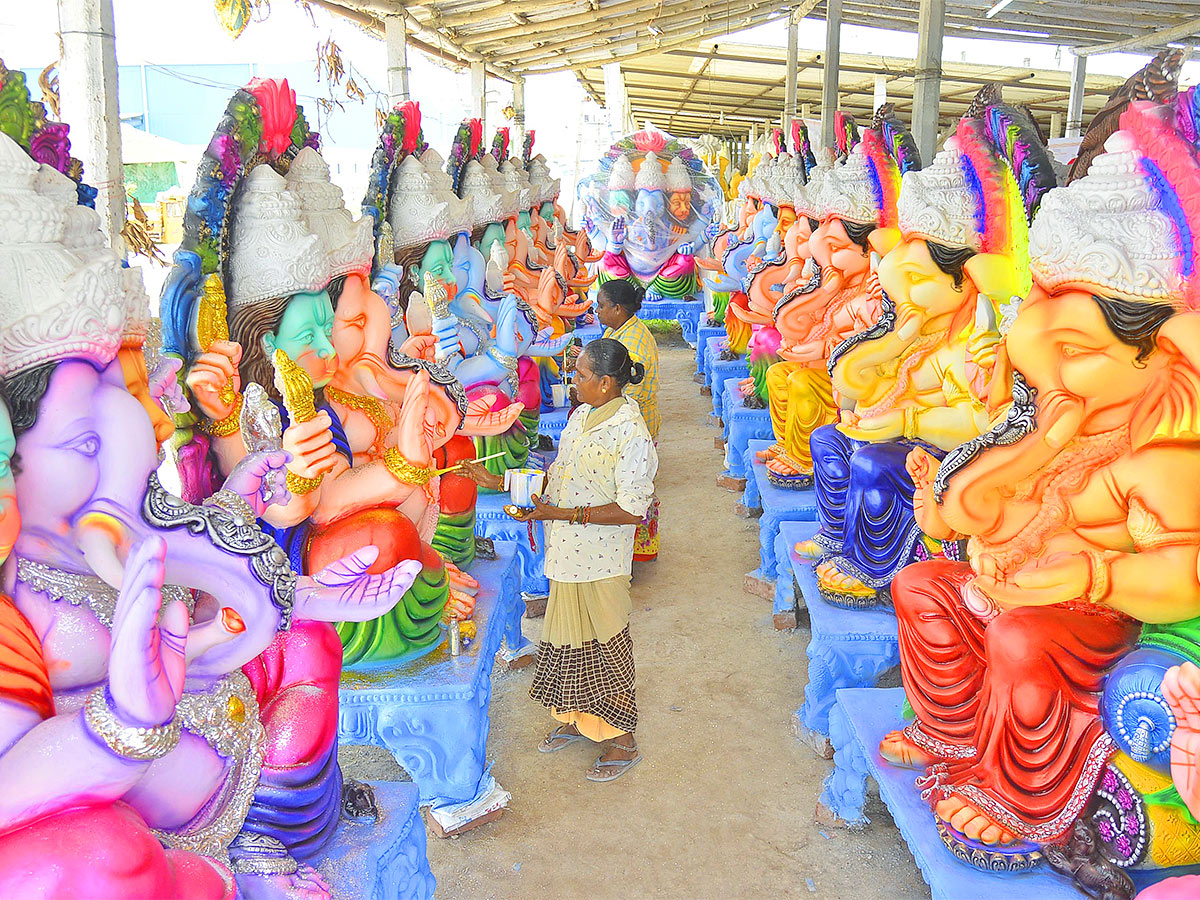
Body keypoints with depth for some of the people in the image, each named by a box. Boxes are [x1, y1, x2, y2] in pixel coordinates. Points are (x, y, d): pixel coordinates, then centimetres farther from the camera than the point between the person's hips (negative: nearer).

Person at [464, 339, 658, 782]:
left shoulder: (632, 434, -20)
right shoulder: (581, 416, 6)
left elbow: (631, 510, -21)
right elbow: (559, 476, 14)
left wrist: (560, 513, -24)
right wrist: (500, 482, 7)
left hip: (599, 560, -8)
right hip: (568, 554, 8)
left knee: (603, 643, 4)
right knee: (569, 637, 19)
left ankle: (622, 742, 22)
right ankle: (576, 720, 40)